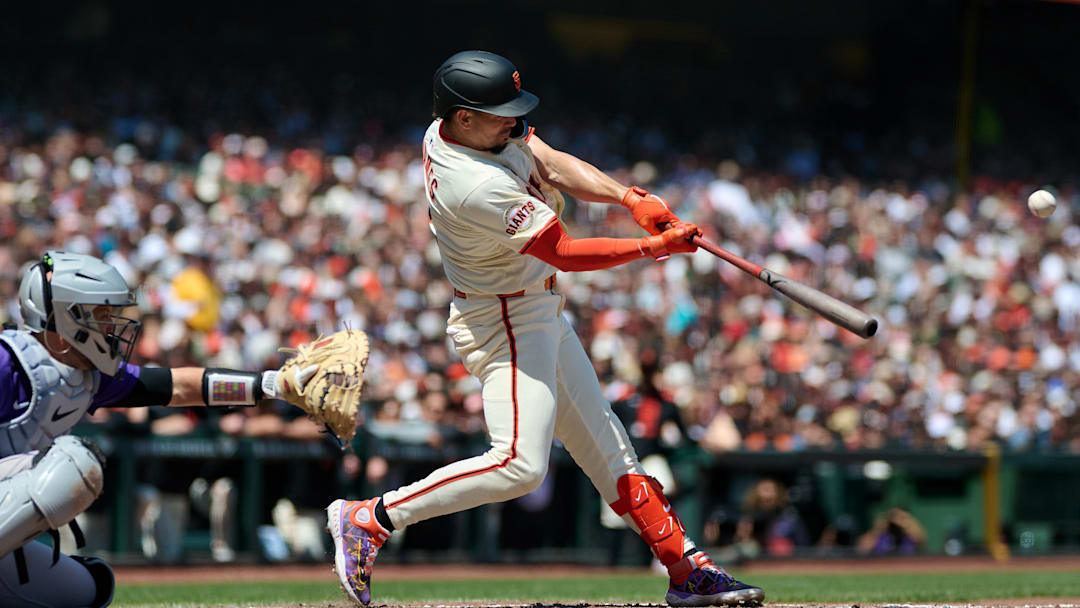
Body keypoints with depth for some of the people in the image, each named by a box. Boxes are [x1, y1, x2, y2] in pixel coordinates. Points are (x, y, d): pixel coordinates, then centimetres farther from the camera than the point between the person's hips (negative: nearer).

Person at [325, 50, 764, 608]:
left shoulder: (458, 126, -3)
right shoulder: (478, 187, -31)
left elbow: (551, 164, 1)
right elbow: (564, 253, -24)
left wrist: (629, 197, -14)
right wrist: (655, 247, -18)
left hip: (539, 316, 11)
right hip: (505, 325, -11)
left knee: (605, 446, 12)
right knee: (520, 463, -21)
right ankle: (370, 519, -13)